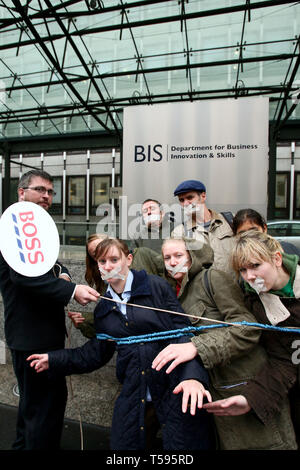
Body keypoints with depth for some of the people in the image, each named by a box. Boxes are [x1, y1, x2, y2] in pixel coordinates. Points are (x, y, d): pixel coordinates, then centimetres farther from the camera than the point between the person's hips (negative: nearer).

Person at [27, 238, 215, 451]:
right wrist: (54, 359, 8)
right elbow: (96, 352, 13)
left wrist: (193, 375, -24)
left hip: (175, 387, -4)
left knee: (183, 444, 3)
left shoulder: (156, 286, -6)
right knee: (124, 444, 11)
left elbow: (183, 330, -10)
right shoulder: (103, 309, 9)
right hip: (133, 394, 4)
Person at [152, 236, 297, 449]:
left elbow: (248, 326, -21)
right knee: (231, 443, 15)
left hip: (249, 383, -6)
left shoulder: (213, 277, -12)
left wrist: (196, 347, -30)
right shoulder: (178, 293, 11)